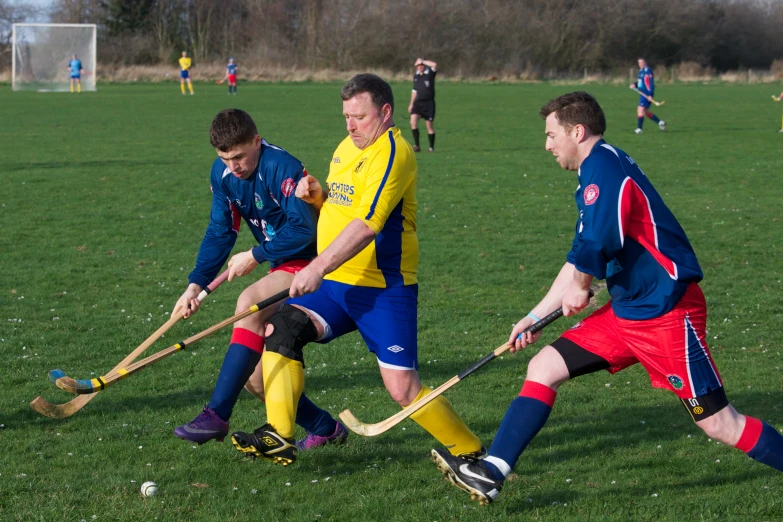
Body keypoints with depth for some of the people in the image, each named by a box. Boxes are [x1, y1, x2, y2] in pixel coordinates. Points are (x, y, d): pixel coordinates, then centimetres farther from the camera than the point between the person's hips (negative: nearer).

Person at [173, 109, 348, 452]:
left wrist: (255, 256, -18)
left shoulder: (282, 169, -22)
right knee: (254, 375, 2)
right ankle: (325, 430, 22)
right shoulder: (223, 173, 1)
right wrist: (196, 284, -2)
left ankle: (216, 416, -36)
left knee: (249, 303, -34)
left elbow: (302, 230, -26)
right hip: (281, 268, 9)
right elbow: (219, 232, 8)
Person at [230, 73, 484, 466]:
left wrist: (317, 268, -28)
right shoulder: (346, 148, 16)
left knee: (402, 389, -10)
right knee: (280, 329, -13)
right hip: (334, 284, 8)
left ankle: (469, 452, 9)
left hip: (383, 290, -8)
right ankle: (277, 437, -13)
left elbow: (366, 225, -24)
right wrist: (316, 195, 4)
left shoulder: (392, 153, -13)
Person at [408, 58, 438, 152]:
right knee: (413, 121, -16)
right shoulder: (416, 75, 12)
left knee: (430, 125, 2)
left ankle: (431, 147, 15)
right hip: (418, 102, 4)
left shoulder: (430, 73, -5)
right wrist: (411, 104, 21)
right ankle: (416, 145, -12)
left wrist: (422, 61, -17)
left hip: (429, 102, -4)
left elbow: (434, 65, -28)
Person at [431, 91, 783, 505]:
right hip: (627, 311, 10)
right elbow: (579, 260, 24)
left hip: (666, 311, -10)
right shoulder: (594, 174, 15)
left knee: (718, 424, -6)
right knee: (543, 369, 5)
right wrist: (535, 317, 25)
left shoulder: (604, 164, -16)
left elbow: (596, 246, -30)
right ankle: (490, 474, 5)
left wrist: (580, 288, -9)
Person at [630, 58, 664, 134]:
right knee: (645, 112, 15)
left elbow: (651, 83, -18)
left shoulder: (647, 71, -13)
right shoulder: (641, 71, 17)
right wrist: (634, 85, 3)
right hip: (642, 93, 10)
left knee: (640, 110, -14)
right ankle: (660, 122, 27)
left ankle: (639, 129, -14)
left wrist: (650, 95, -24)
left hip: (647, 94, -10)